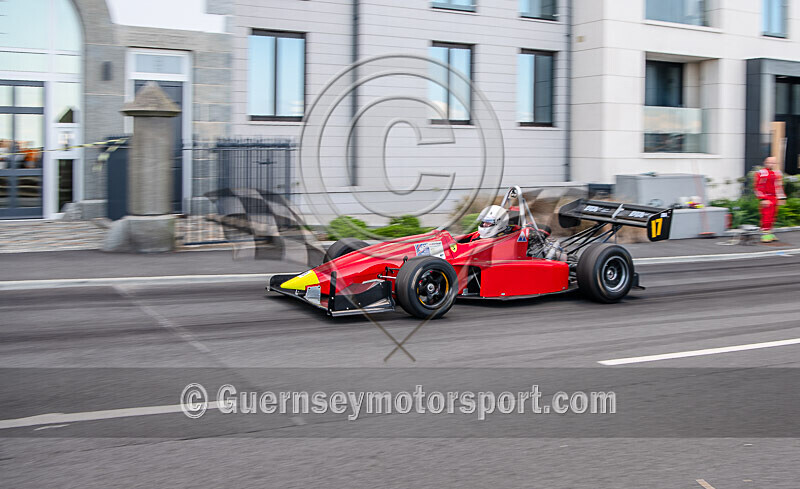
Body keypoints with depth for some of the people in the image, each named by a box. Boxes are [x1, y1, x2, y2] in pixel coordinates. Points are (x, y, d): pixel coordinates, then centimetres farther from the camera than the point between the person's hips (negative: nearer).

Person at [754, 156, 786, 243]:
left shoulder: (777, 173, 15)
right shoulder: (762, 173, -10)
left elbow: (779, 186, 22)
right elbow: (759, 187, -13)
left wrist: (781, 198, 18)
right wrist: (762, 199, -19)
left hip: (774, 199, 8)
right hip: (767, 199, -8)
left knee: (772, 217, 12)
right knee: (766, 216, -12)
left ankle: (769, 234, 20)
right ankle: (765, 235, -8)